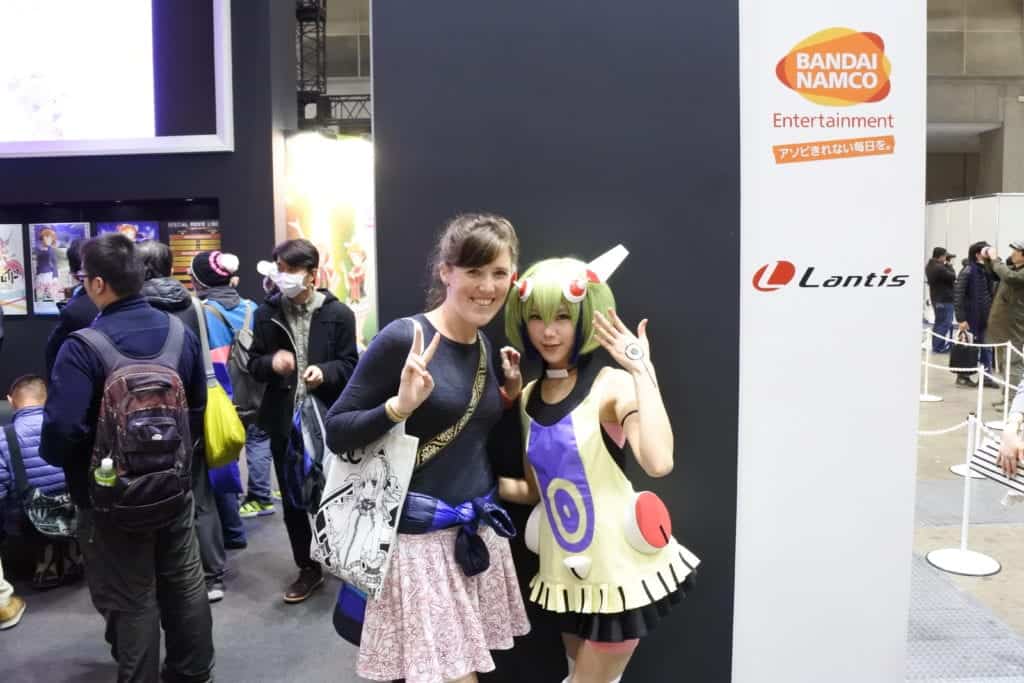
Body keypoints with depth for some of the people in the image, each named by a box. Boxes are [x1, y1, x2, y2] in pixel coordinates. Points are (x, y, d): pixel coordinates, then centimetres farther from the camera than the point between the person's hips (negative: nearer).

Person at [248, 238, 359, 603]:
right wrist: (271, 362, -15)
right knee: (292, 501, 12)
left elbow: (350, 365, -1)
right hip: (284, 421, 3)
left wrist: (325, 372, -22)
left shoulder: (338, 313, -4)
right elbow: (253, 364, 8)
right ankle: (308, 568, 29)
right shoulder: (267, 312, 4)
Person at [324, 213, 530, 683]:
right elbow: (335, 434, -13)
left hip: (479, 530, 7)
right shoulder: (403, 339, -16)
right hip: (420, 534, -7)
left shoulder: (485, 346, 6)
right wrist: (398, 406, -28)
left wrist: (508, 398, 1)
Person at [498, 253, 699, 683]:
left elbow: (659, 463, -34)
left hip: (619, 567, -6)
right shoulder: (529, 397, 4)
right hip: (567, 570, 6)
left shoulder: (611, 384, -16)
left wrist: (642, 370, -30)